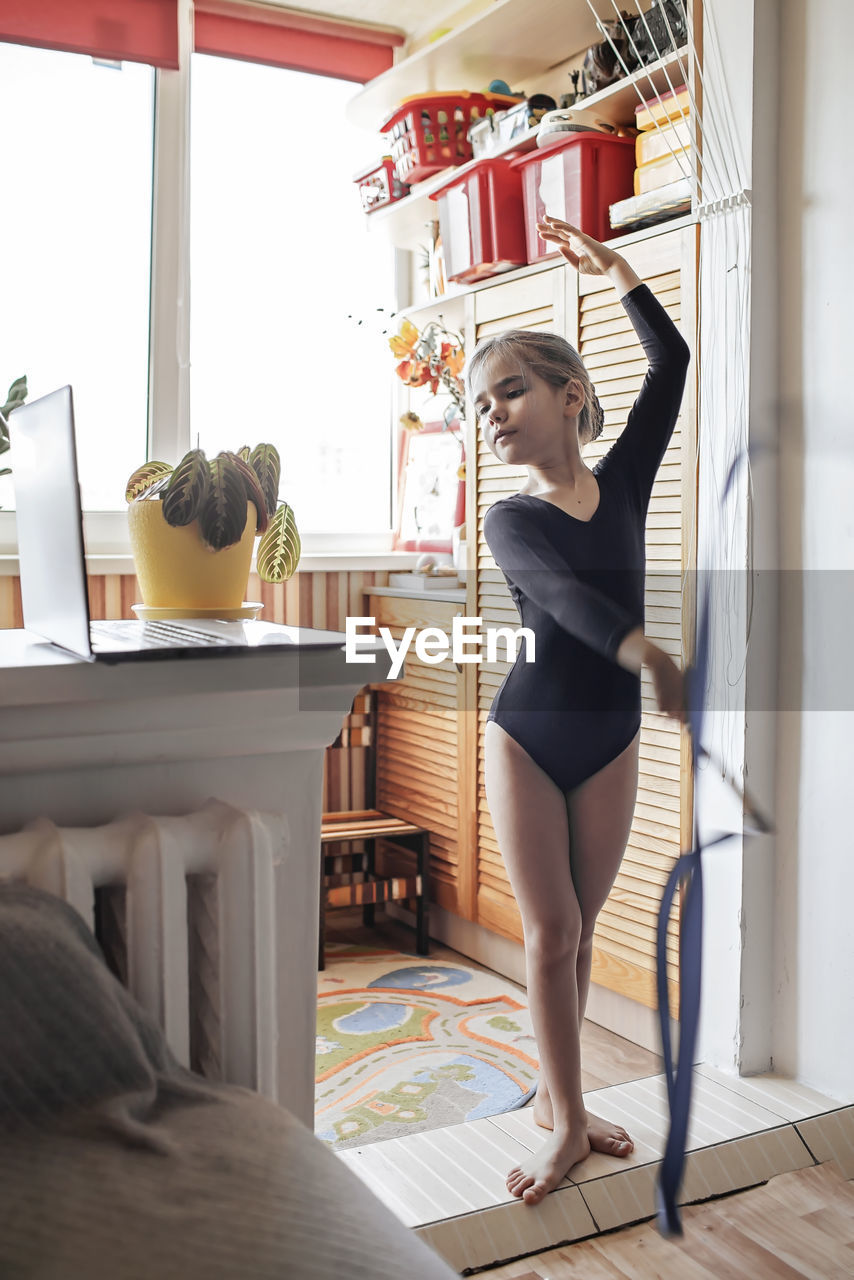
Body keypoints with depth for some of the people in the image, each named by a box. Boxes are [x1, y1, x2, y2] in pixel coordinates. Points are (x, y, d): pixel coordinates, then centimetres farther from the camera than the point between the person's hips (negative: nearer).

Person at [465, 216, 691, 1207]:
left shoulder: (622, 481, 1)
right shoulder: (510, 520, -8)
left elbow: (671, 365, 3)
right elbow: (564, 593, -28)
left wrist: (614, 271, 4)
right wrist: (647, 652, -45)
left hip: (609, 743, 3)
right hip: (526, 741, -2)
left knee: (575, 932, 11)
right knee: (550, 933, 0)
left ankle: (555, 1098, 26)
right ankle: (568, 1122, 13)